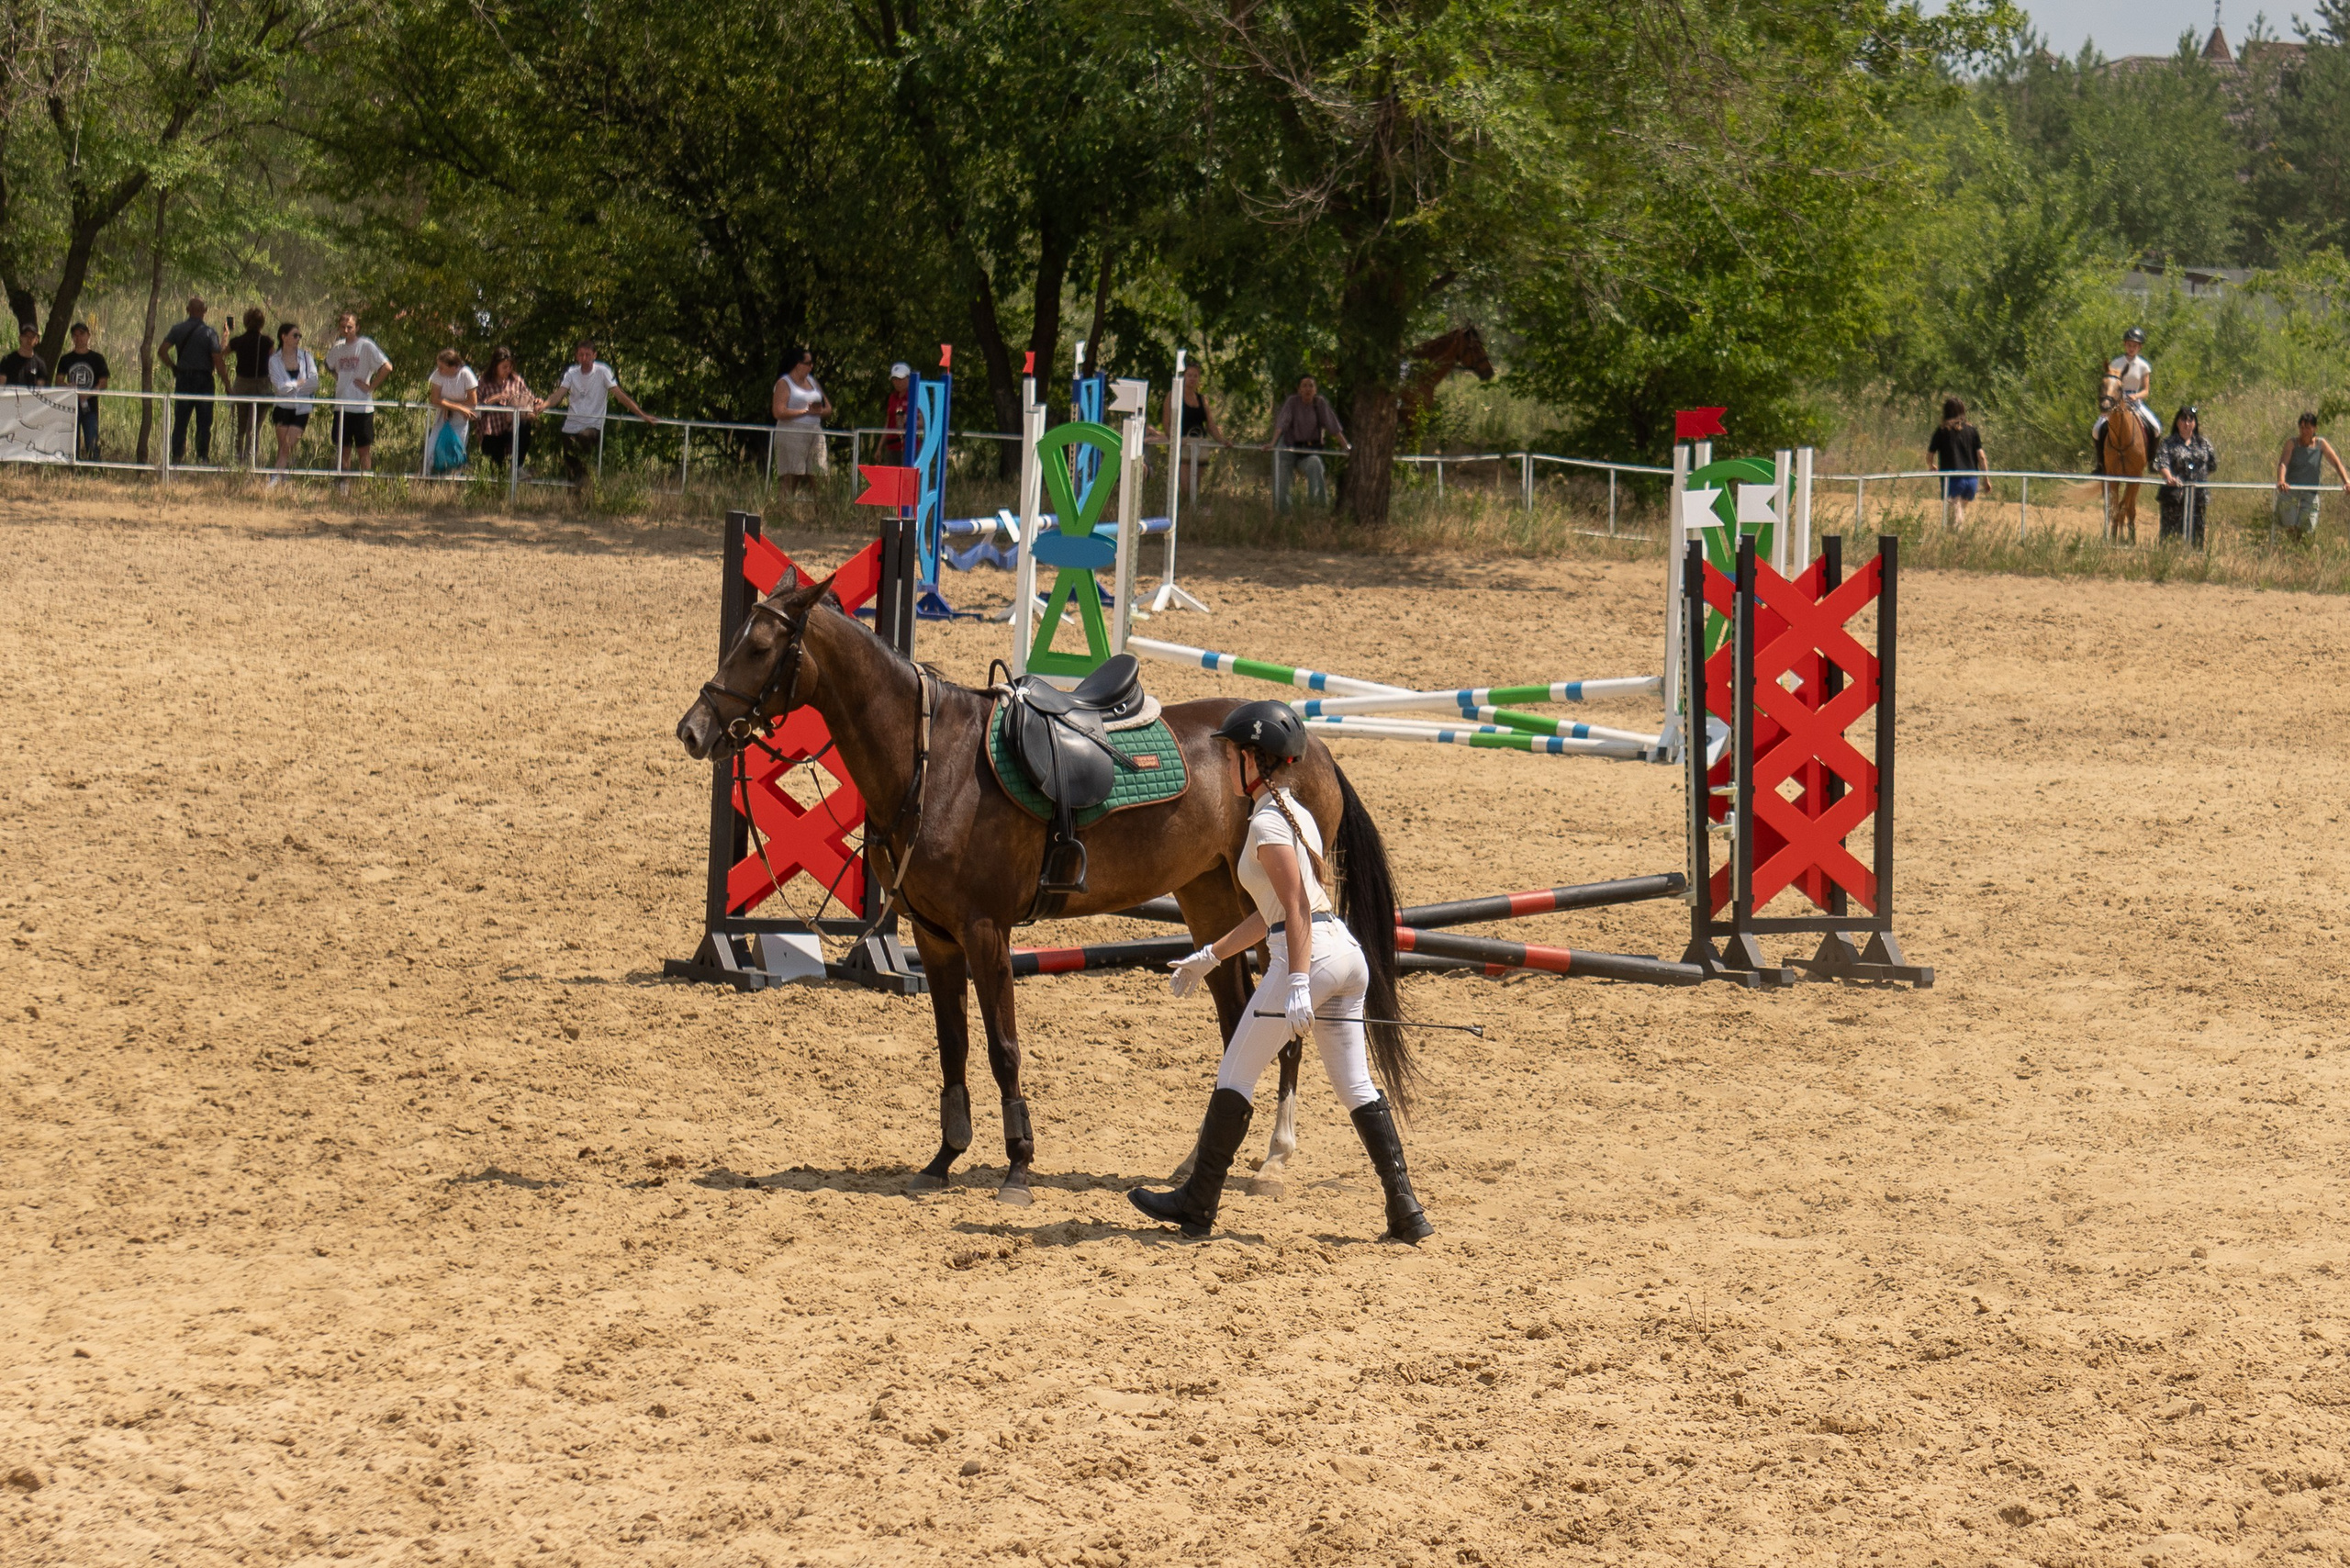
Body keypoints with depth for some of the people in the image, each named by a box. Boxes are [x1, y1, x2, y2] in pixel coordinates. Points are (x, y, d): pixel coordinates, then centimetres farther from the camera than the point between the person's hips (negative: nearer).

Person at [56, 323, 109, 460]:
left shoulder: (97, 358, 5)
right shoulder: (66, 359, 11)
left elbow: (103, 384, 1)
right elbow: (58, 381, 8)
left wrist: (88, 394, -17)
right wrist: (67, 386, -16)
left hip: (90, 407, -2)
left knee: (91, 445, -11)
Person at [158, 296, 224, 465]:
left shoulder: (177, 329, 0)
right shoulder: (209, 333, -10)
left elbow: (162, 352, -6)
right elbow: (218, 362, -13)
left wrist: (173, 367, 9)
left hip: (183, 379, 3)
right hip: (203, 380, -3)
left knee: (180, 421, 10)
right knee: (203, 422, 3)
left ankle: (176, 455, 8)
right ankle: (202, 457, 1)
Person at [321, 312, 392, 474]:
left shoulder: (365, 346, -8)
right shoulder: (337, 347, 10)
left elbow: (387, 367, -15)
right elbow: (330, 367, 29)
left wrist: (371, 387, -13)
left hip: (362, 407, -6)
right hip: (341, 406, 6)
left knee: (364, 450, 0)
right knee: (343, 450, 10)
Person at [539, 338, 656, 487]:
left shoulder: (603, 372, -4)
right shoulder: (571, 373, 7)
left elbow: (620, 395, -5)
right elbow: (558, 396, -1)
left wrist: (643, 415, -11)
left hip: (593, 426, -4)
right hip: (572, 425, 4)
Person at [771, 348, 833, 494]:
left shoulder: (811, 381, 20)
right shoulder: (784, 383, 0)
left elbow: (828, 408, 21)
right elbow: (779, 412, -14)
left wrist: (819, 411, -3)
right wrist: (806, 411, -11)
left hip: (815, 433, 6)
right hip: (792, 433, -6)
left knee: (813, 478, -4)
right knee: (792, 477, -12)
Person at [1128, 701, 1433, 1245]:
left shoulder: (1267, 824, -8)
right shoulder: (1297, 813, 20)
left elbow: (1297, 910, -18)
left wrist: (1298, 986, -24)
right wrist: (1209, 957, 31)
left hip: (1309, 955, -9)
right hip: (1346, 951, 9)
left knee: (1235, 1077, 3)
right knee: (1356, 1087, 9)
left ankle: (1197, 1204, 11)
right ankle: (1406, 1210, 1)